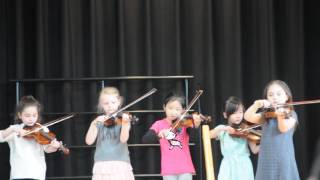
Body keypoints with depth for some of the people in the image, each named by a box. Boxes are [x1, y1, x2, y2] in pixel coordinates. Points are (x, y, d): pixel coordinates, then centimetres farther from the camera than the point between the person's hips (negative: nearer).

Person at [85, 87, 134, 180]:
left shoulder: (123, 118, 6)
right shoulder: (99, 121, 14)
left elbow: (123, 139, -11)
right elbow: (89, 141, 1)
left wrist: (125, 123, -28)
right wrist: (94, 124, -13)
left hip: (120, 166, -2)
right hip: (102, 167, 2)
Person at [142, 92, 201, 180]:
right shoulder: (159, 124, 3)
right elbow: (145, 139, -9)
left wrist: (196, 125, -35)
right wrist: (159, 135, -28)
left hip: (185, 167, 0)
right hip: (169, 169, 0)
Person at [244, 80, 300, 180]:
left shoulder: (290, 114, 1)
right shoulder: (265, 115, 11)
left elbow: (284, 128, -18)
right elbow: (248, 117, -4)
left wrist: (280, 115, -38)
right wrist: (257, 104, -19)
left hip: (283, 158, -3)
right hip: (267, 159, 3)